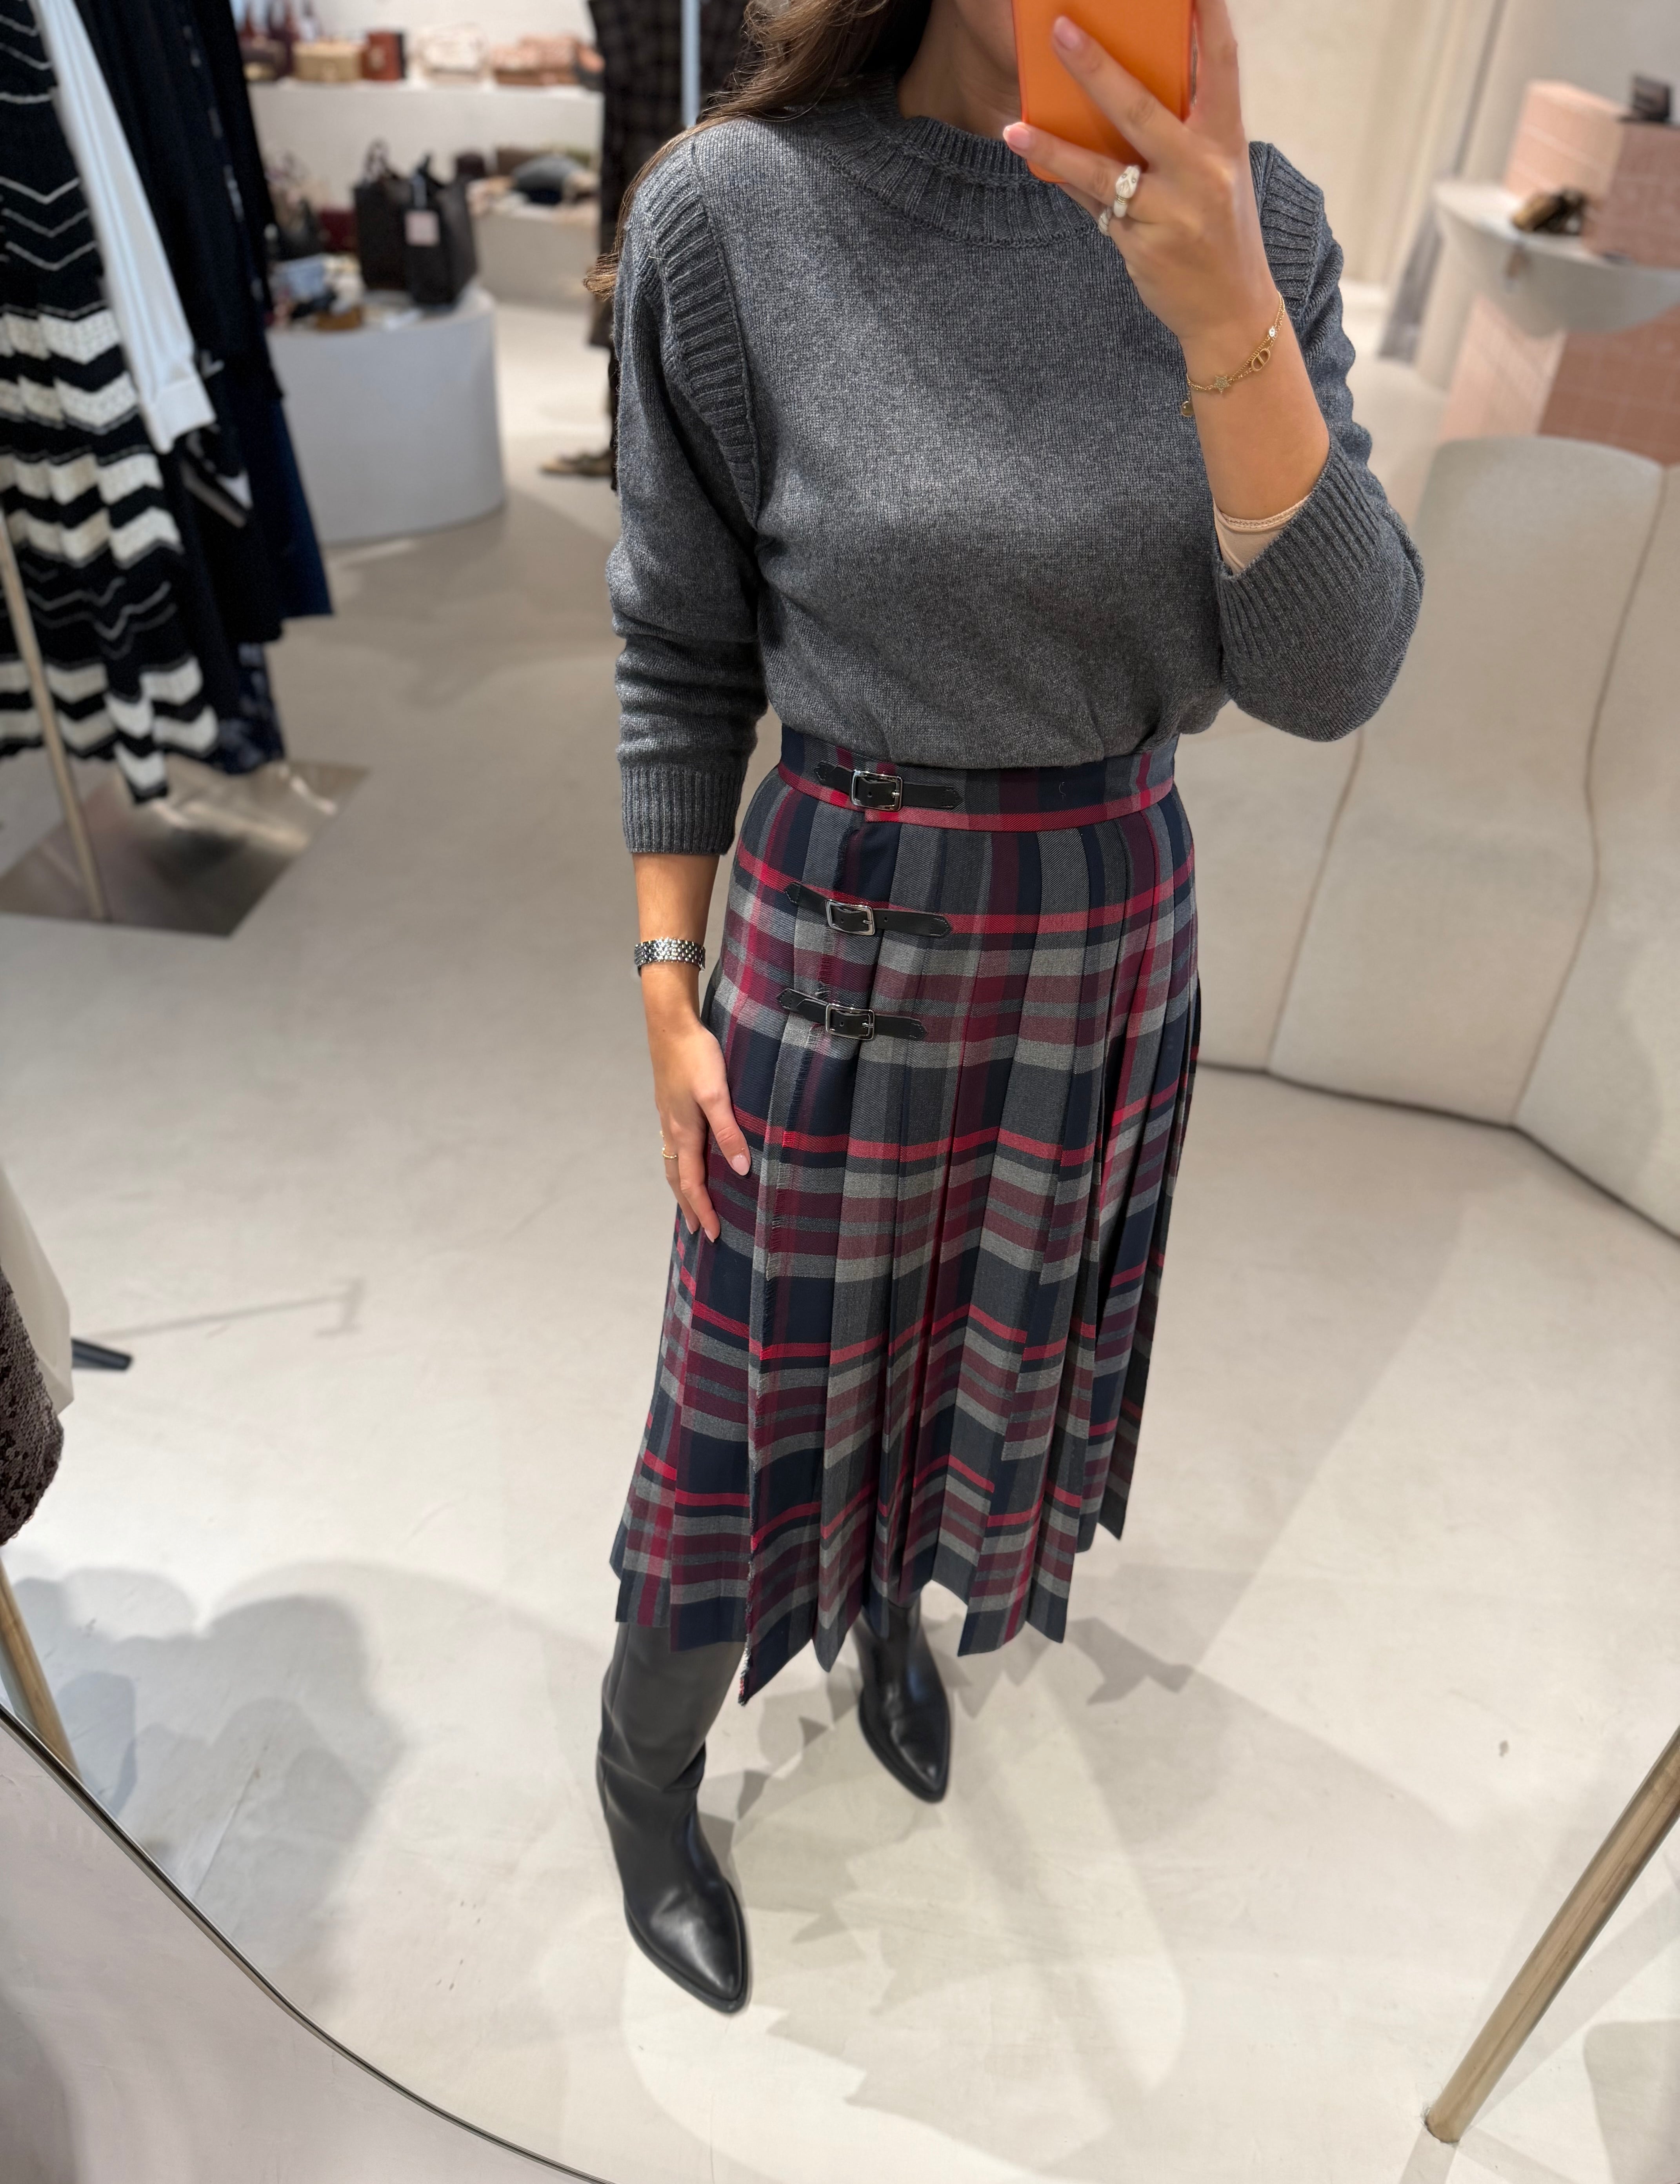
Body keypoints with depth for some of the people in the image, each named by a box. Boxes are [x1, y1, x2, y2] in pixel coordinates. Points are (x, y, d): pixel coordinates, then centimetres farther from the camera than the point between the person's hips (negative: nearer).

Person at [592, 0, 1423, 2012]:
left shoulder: (1247, 218, -6)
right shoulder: (736, 211, -15)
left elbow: (1328, 674, -14)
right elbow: (681, 655, -6)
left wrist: (1225, 315, -29)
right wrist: (668, 994, -5)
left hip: (1114, 931, 4)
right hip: (842, 940, -3)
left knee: (995, 1344, 25)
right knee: (771, 1395, 13)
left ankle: (893, 1604, 59)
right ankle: (645, 1760, 44)